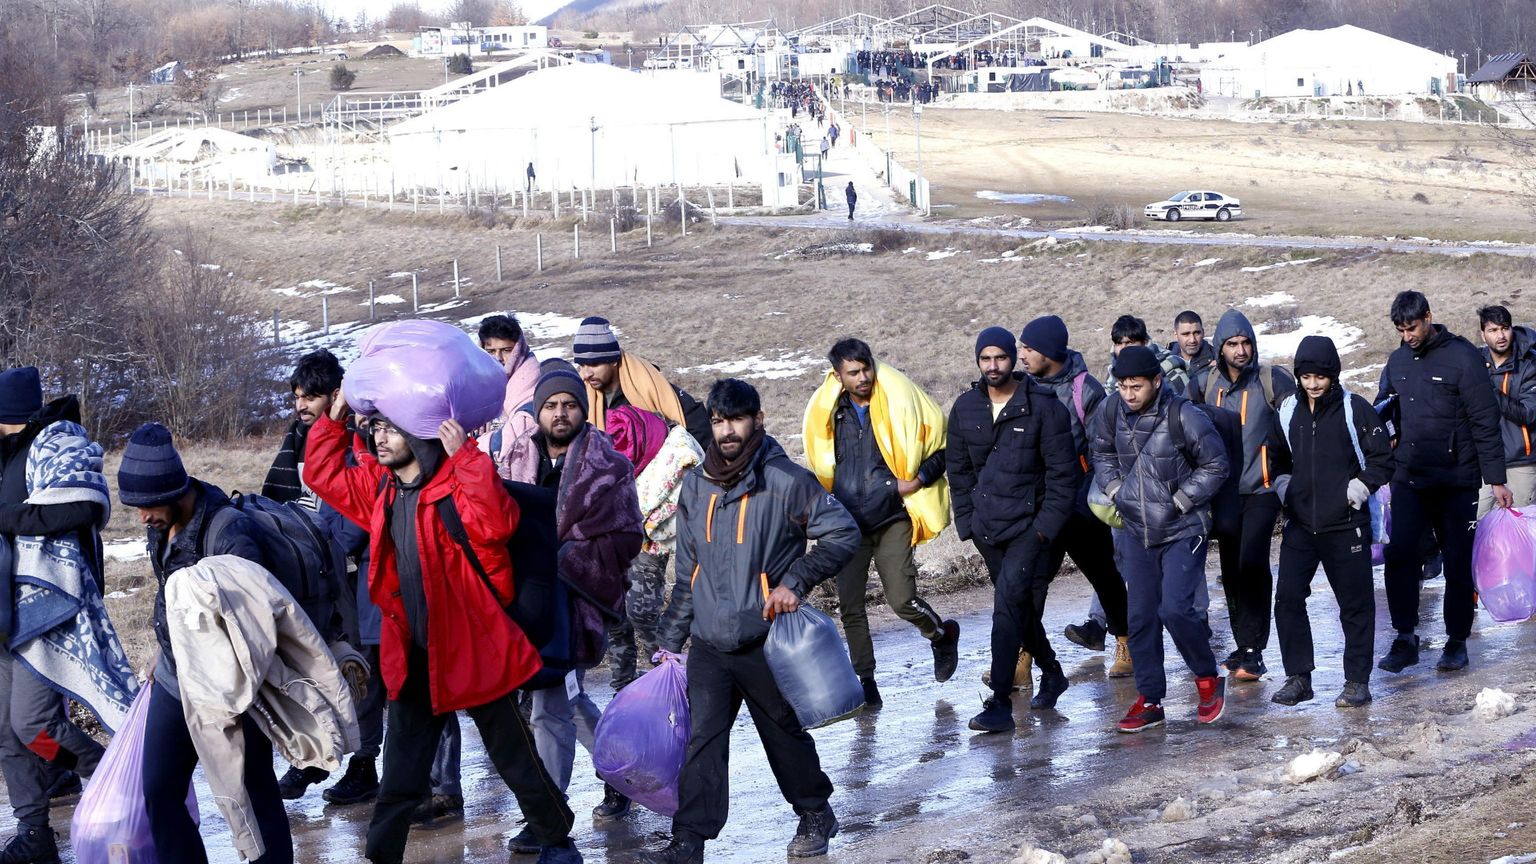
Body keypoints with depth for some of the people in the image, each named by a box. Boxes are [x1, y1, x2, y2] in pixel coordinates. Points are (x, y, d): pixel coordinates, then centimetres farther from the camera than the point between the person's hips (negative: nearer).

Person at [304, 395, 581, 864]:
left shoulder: (457, 483, -16)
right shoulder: (378, 486, 5)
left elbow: (496, 524, -34)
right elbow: (322, 473, 19)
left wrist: (465, 455, -34)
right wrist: (334, 420, 7)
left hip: (473, 652, -5)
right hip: (413, 657, 5)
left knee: (516, 761, 11)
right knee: (400, 776, 11)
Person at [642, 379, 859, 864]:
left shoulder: (786, 482, -9)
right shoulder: (696, 487, 9)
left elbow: (844, 533, -8)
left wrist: (796, 582, -18)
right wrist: (671, 640, 15)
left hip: (766, 642, -4)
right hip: (709, 646, 4)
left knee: (785, 733, 11)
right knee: (702, 740, -3)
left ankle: (816, 814, 32)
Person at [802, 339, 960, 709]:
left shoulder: (900, 402, -6)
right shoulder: (828, 412, 5)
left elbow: (941, 446, 2)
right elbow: (820, 464, 24)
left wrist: (917, 481, -10)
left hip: (892, 518, -4)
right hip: (848, 523, 4)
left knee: (902, 600, -9)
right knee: (850, 606, 1)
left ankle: (942, 635, 23)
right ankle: (865, 682, 13)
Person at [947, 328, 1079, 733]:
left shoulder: (1043, 406, -8)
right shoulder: (965, 408, 6)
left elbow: (1063, 471, -7)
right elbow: (958, 470, 15)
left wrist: (1047, 525, -12)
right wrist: (966, 520, 8)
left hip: (1028, 525, -5)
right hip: (987, 527, 6)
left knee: (1009, 603, -17)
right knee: (1018, 605, 16)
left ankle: (1000, 704, -19)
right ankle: (1050, 672, 38)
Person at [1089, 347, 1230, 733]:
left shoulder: (1183, 416, -17)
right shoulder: (1112, 413, -2)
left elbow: (1215, 465, -8)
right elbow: (1102, 454, 19)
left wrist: (1181, 500, -10)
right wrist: (1115, 489, 4)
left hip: (1182, 531, -5)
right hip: (1136, 531, 5)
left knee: (1175, 608, -16)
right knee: (1140, 617, 6)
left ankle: (1208, 678, 8)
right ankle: (1149, 699, 16)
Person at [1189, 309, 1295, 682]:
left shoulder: (1272, 380, -5)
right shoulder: (1205, 383, 4)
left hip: (1262, 489, -4)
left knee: (1252, 564, -16)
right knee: (1231, 570, 8)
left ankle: (1253, 650, -14)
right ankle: (1244, 645, 20)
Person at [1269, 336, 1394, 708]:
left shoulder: (1354, 409, -6)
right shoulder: (1287, 411, 7)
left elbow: (1382, 457, -1)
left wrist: (1361, 486, -11)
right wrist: (1284, 485, 7)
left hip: (1346, 525, -4)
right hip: (1300, 525, 4)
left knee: (1355, 604, 3)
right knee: (1288, 599, -1)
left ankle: (1357, 681, 11)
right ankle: (1298, 677, 9)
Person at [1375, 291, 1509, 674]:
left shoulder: (1462, 358, -8)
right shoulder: (1398, 361, 9)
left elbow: (1485, 422, -8)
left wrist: (1496, 479, -10)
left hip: (1456, 482, -4)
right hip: (1408, 480, 4)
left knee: (1458, 563, 3)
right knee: (1399, 556, -5)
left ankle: (1457, 641, 14)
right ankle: (1405, 639, 3)